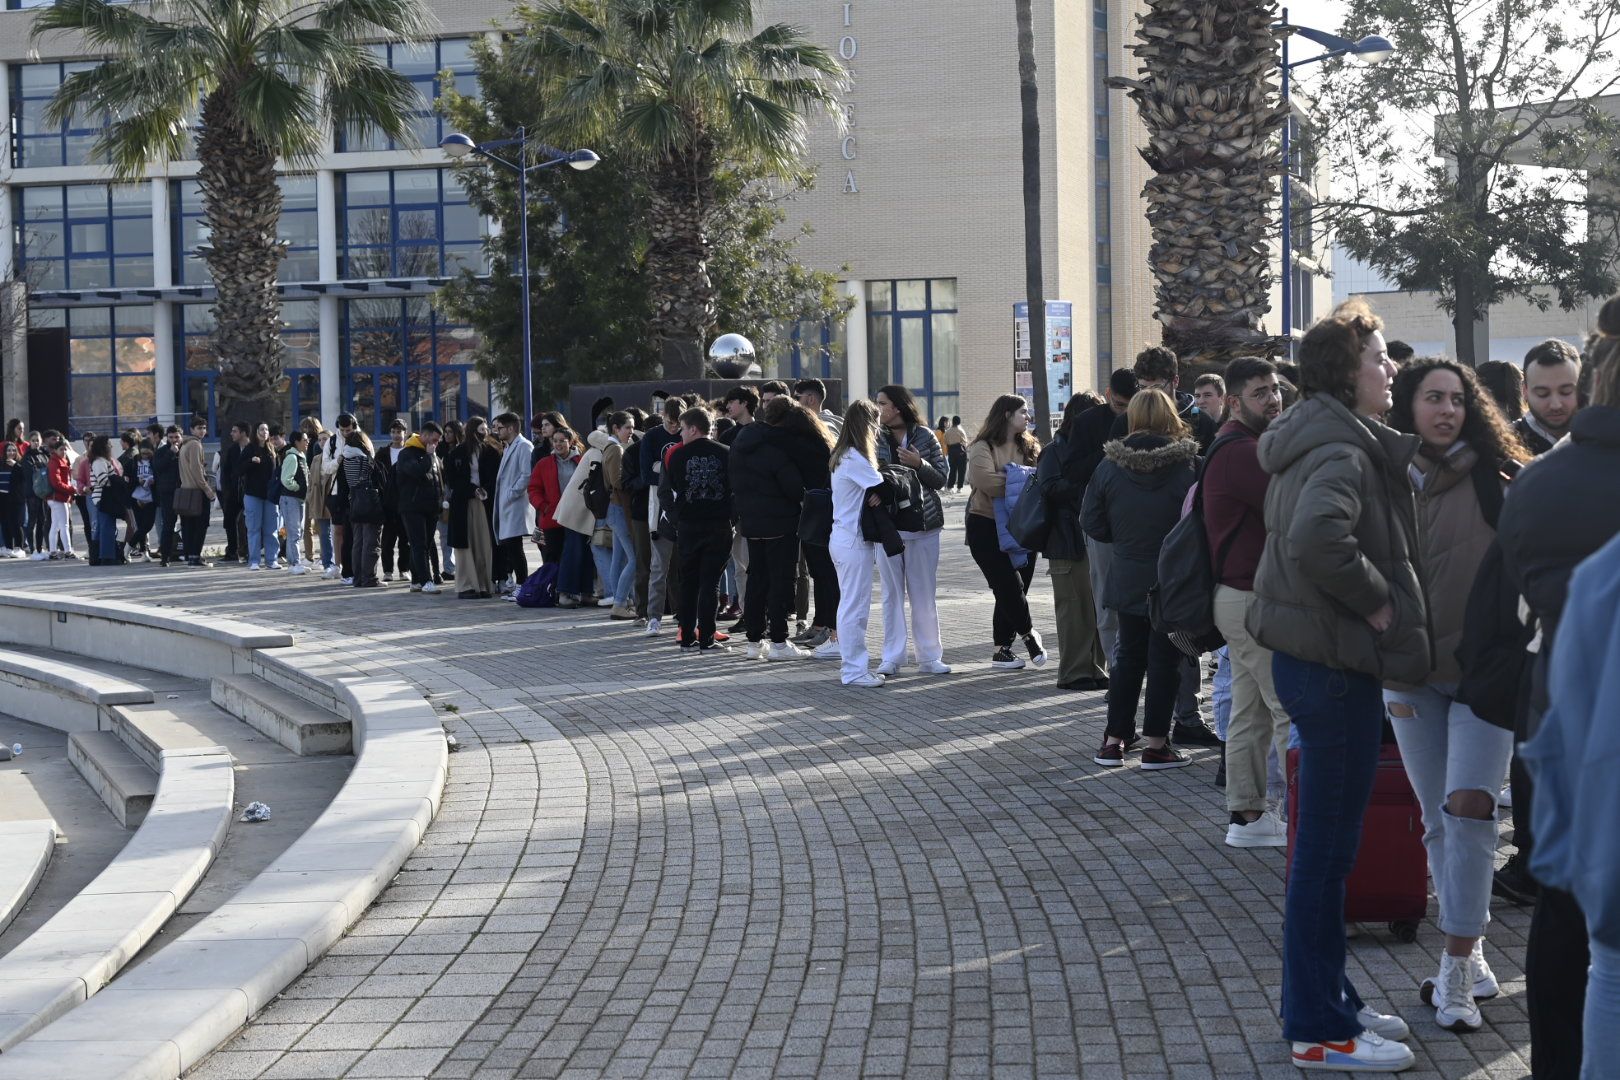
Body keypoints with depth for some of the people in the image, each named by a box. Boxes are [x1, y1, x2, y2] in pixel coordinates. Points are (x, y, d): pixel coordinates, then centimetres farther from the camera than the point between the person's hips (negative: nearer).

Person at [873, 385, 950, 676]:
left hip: (922, 524, -1)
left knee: (924, 594, 5)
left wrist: (919, 465, -16)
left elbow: (942, 479, 0)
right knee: (892, 593, 5)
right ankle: (892, 658, 9)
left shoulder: (924, 437, 1)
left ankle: (930, 656, 12)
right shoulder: (876, 437, 3)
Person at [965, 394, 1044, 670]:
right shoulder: (983, 448, -9)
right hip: (987, 526, -6)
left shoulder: (1029, 447, 12)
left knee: (1009, 590, 6)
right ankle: (1028, 633, 10)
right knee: (1009, 585, -10)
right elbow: (987, 482, -24)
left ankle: (1002, 649, 12)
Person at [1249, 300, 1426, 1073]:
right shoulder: (1343, 451, -18)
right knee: (1328, 844, -2)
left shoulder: (1320, 441, 13)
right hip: (1337, 661, -10)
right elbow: (1317, 539, -36)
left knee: (1327, 842, 18)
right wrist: (1375, 600, -22)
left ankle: (1324, 1002, 29)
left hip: (1316, 654, 10)